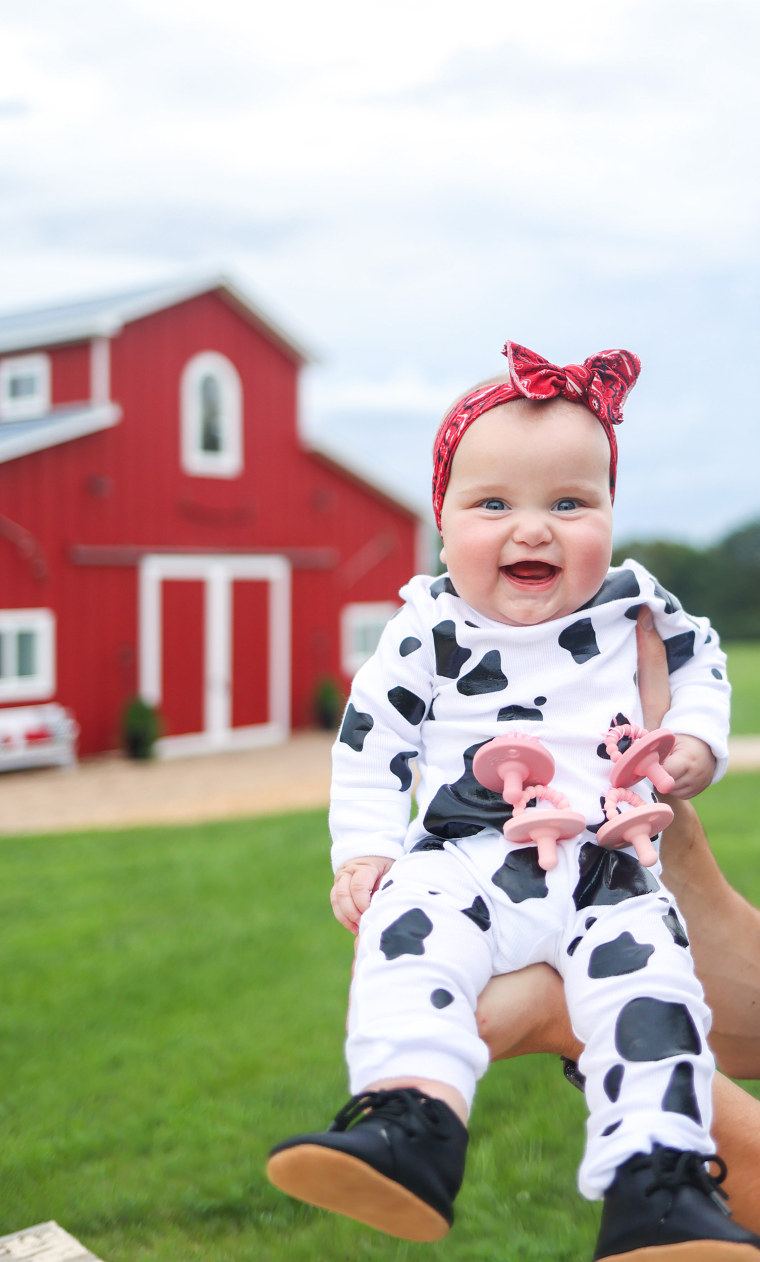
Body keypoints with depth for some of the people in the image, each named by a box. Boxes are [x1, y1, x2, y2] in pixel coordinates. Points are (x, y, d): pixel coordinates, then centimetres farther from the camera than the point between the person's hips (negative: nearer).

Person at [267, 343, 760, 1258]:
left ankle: (654, 1183, -25)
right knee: (407, 929, -29)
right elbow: (370, 744, 5)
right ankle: (412, 1118, -39)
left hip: (608, 865, 1)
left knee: (647, 974, -25)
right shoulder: (427, 632, 0)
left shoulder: (632, 601, 7)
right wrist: (364, 852, -4)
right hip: (467, 857, 0)